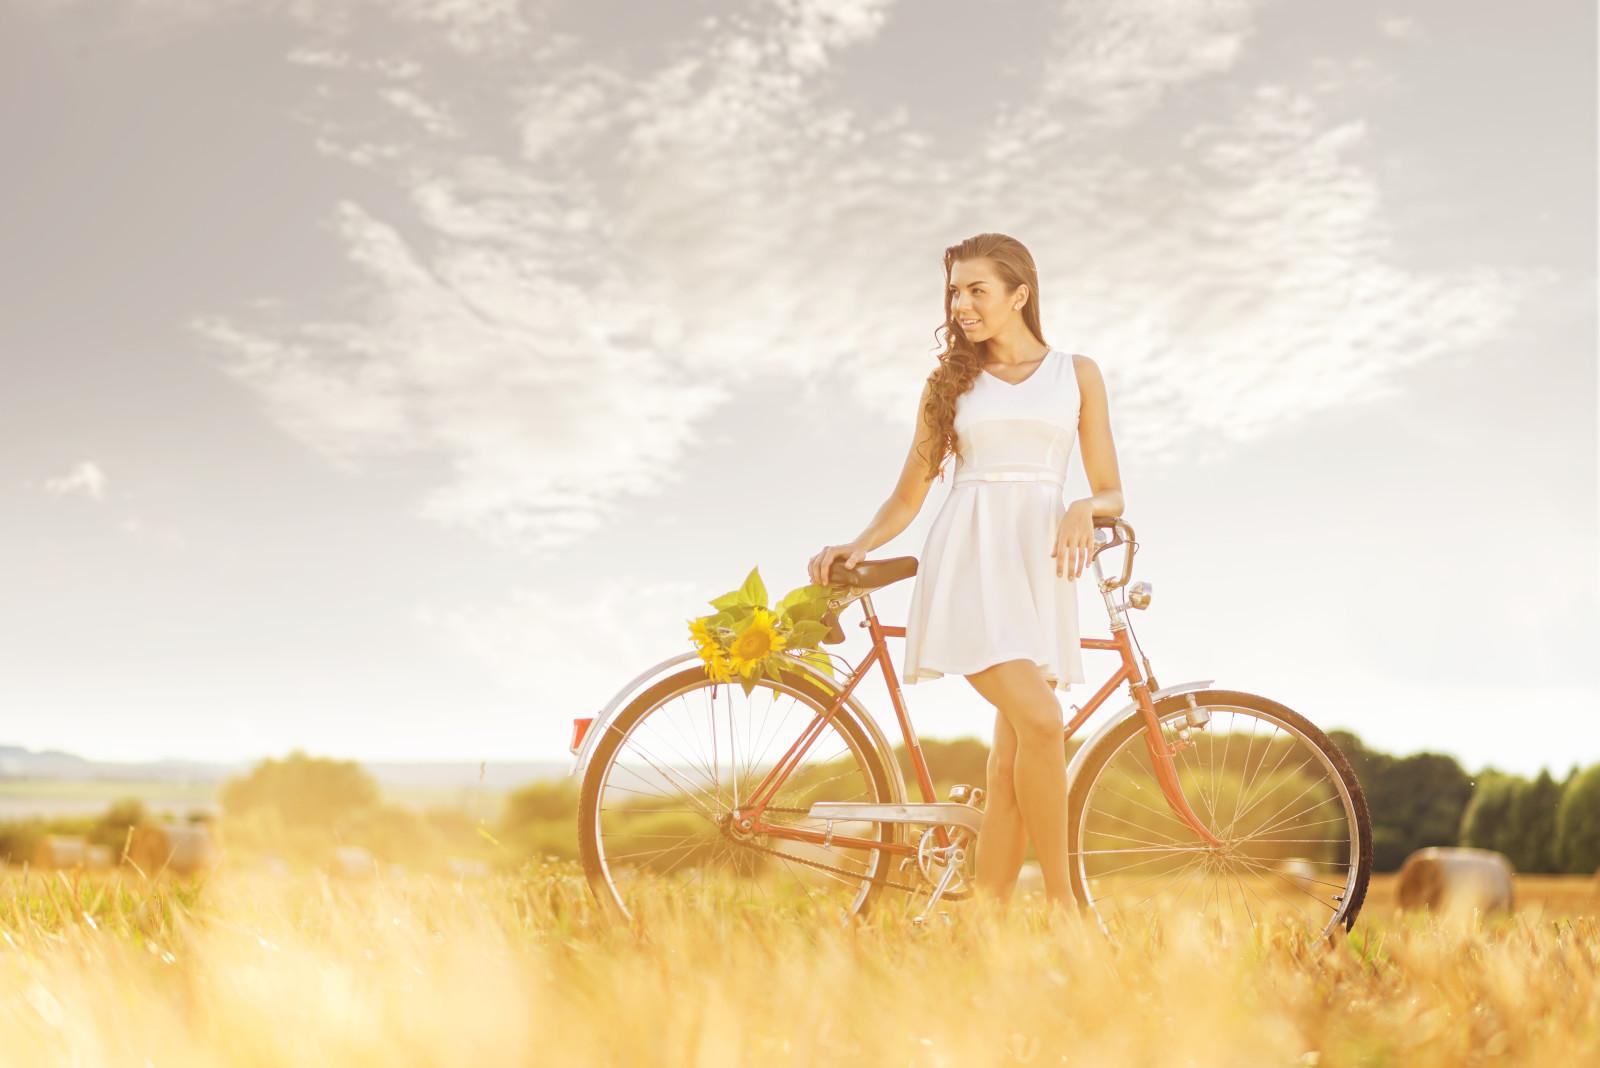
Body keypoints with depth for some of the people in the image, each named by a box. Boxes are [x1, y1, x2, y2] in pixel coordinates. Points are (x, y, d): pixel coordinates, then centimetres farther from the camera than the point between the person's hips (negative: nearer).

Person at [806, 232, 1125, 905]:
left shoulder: (1076, 374, 15)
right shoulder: (950, 382, 15)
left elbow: (1111, 493, 12)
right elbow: (908, 497, 14)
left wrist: (1085, 510, -11)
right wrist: (858, 546, -3)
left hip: (1040, 567, 1)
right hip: (969, 562, -1)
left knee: (1012, 757, -5)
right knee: (1040, 721, -21)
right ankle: (1061, 901, -11)